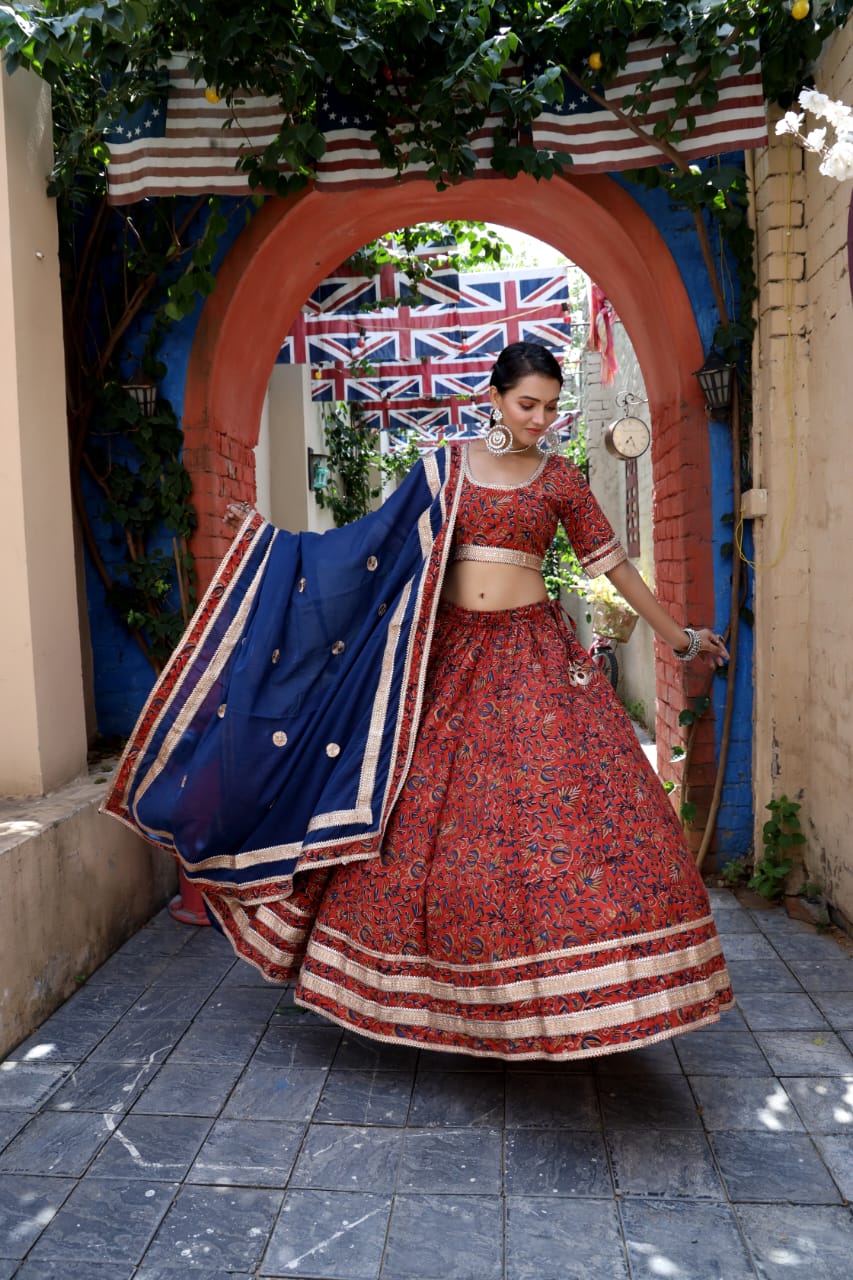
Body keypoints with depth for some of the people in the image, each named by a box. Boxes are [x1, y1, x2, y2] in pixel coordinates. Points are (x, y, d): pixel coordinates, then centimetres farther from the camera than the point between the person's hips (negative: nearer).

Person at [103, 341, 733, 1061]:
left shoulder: (560, 478, 5)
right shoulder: (444, 467, 7)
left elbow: (612, 562, 9)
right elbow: (378, 540, 11)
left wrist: (677, 636, 13)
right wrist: (272, 539, 12)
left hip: (533, 657, 0)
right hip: (450, 655, 1)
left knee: (562, 809, -9)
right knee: (426, 812, 2)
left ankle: (554, 992, 7)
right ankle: (444, 990, 20)